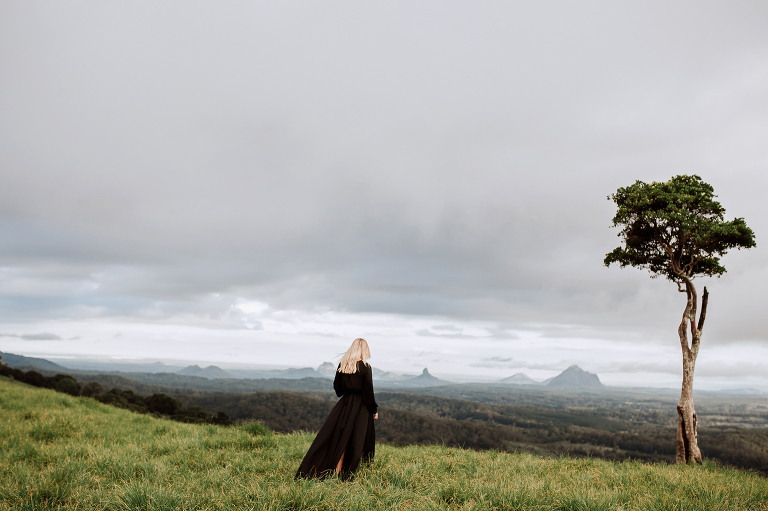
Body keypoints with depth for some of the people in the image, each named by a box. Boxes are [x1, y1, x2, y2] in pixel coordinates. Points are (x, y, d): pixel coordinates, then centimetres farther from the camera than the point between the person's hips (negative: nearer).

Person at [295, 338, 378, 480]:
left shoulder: (342, 365, 2)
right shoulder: (365, 367, -11)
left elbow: (337, 387, 8)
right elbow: (368, 391, -11)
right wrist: (374, 410, -3)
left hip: (344, 404, 4)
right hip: (360, 407, -4)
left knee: (340, 438, 10)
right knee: (357, 441, 6)